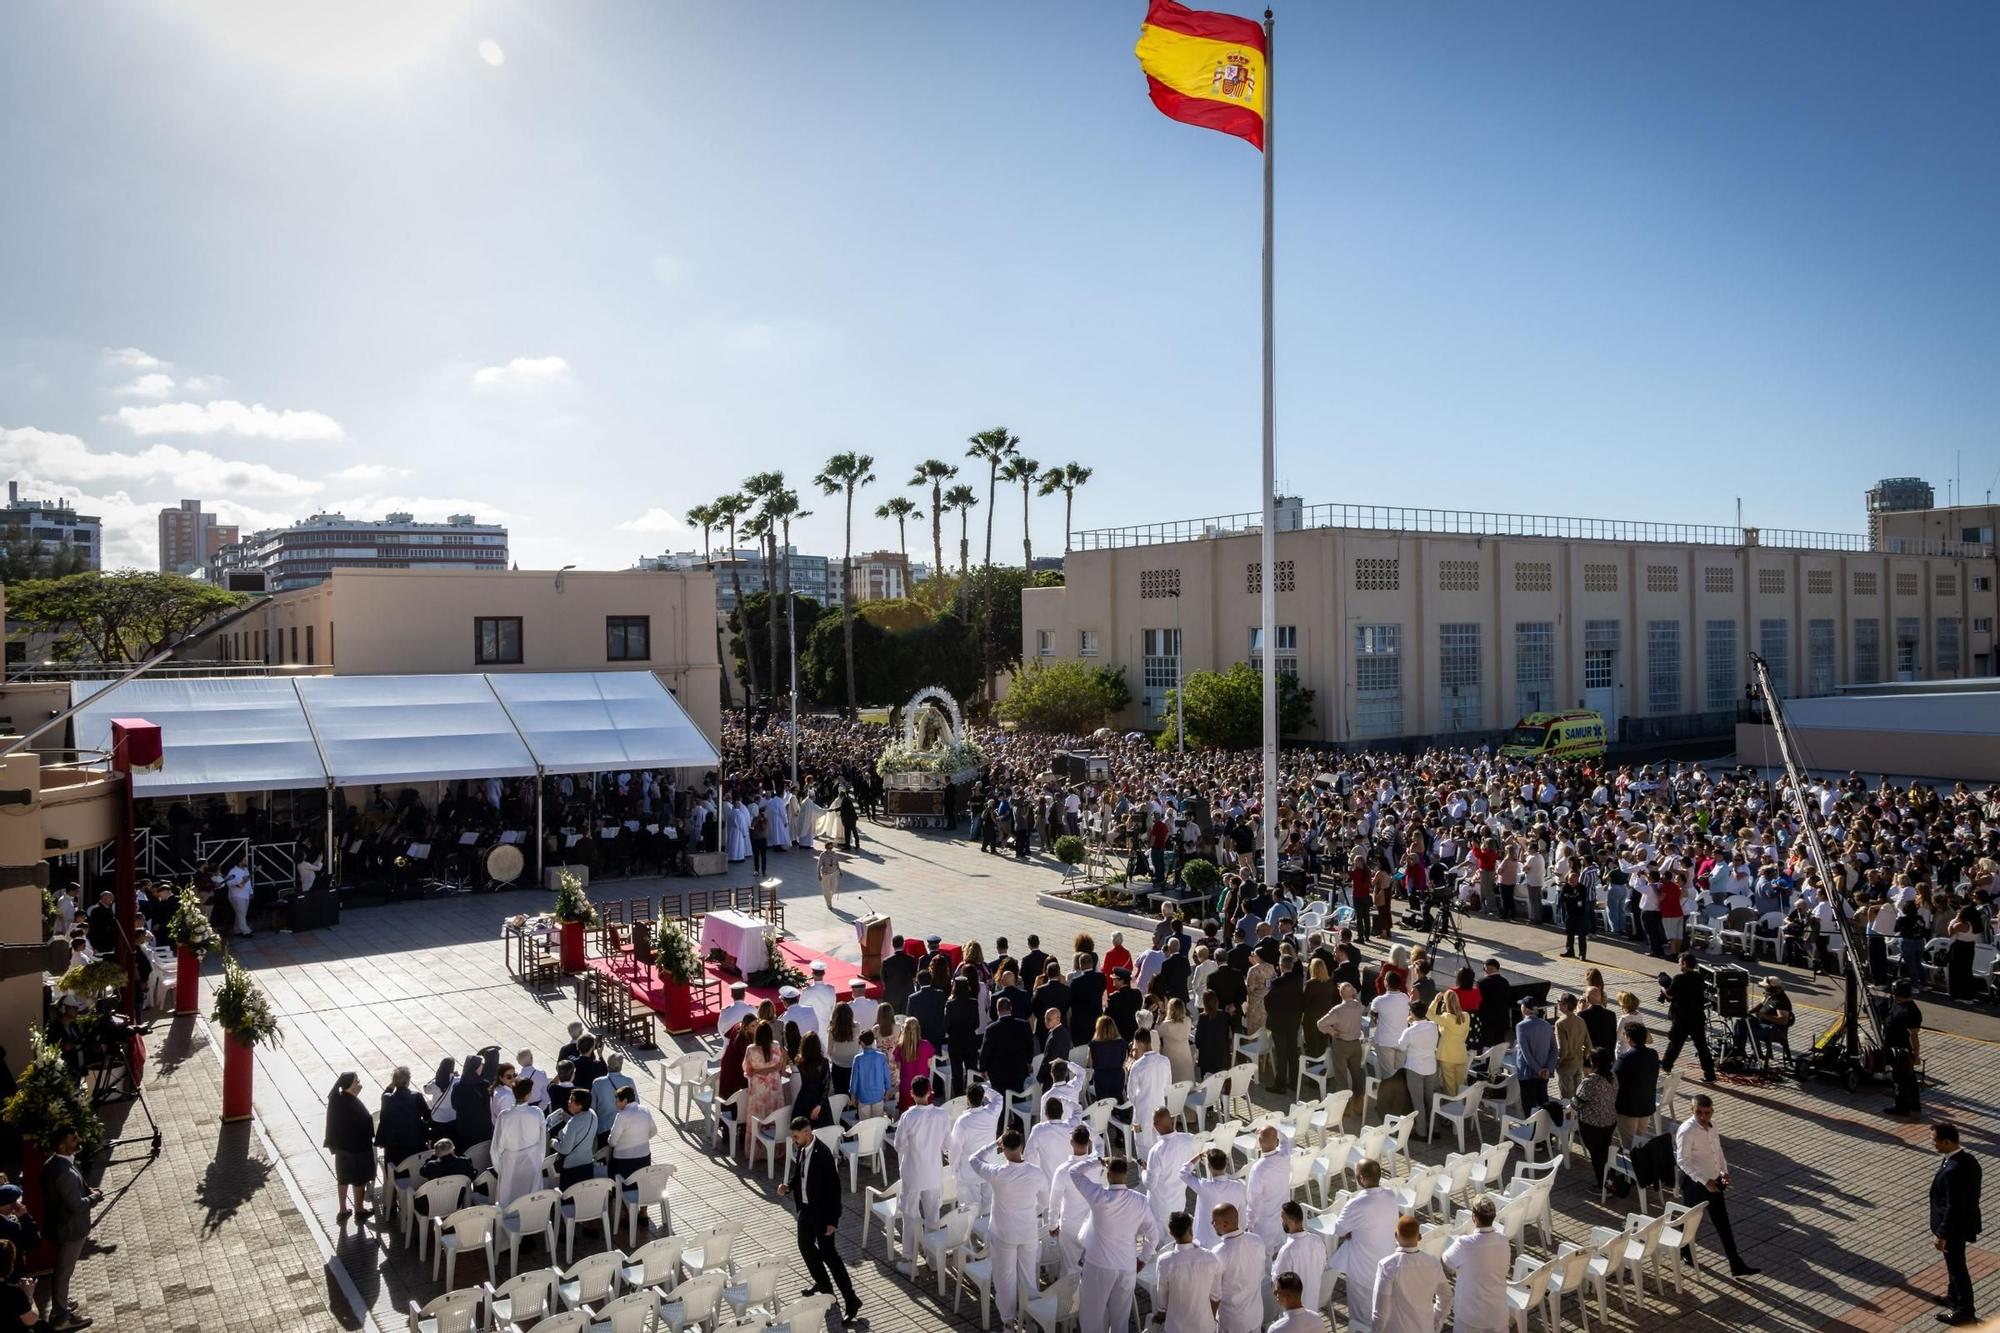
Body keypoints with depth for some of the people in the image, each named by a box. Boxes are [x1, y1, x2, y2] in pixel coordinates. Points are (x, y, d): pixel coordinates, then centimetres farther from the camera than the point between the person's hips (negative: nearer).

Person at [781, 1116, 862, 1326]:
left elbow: (833, 1188, -23)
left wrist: (832, 1220, -22)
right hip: (806, 1208, 8)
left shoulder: (823, 1153, -26)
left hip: (821, 1211, -8)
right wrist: (788, 1186, -10)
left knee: (828, 1253, -4)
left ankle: (851, 1300, 5)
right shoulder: (799, 1149, -4)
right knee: (805, 1245, 23)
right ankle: (823, 1284, 45)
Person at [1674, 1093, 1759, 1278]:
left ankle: (1736, 1266, 14)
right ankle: (1685, 1252, 38)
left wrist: (1724, 1171, 3)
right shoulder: (1686, 1131, -26)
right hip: (1694, 1184, -7)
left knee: (1723, 1224, 9)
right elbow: (1683, 1161, -26)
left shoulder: (1712, 1125, -1)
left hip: (1714, 1182, 7)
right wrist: (1705, 1181, -28)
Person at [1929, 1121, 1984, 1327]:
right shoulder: (1970, 1160, -7)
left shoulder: (1952, 1171, -35)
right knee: (1954, 1264, 27)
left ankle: (1964, 1312, 28)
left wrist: (1941, 1234, -19)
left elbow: (1953, 1207, -28)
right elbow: (1973, 1193, 6)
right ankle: (1954, 1298, 46)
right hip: (1965, 1221, 9)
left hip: (1954, 1227, -9)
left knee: (1957, 1267, 11)